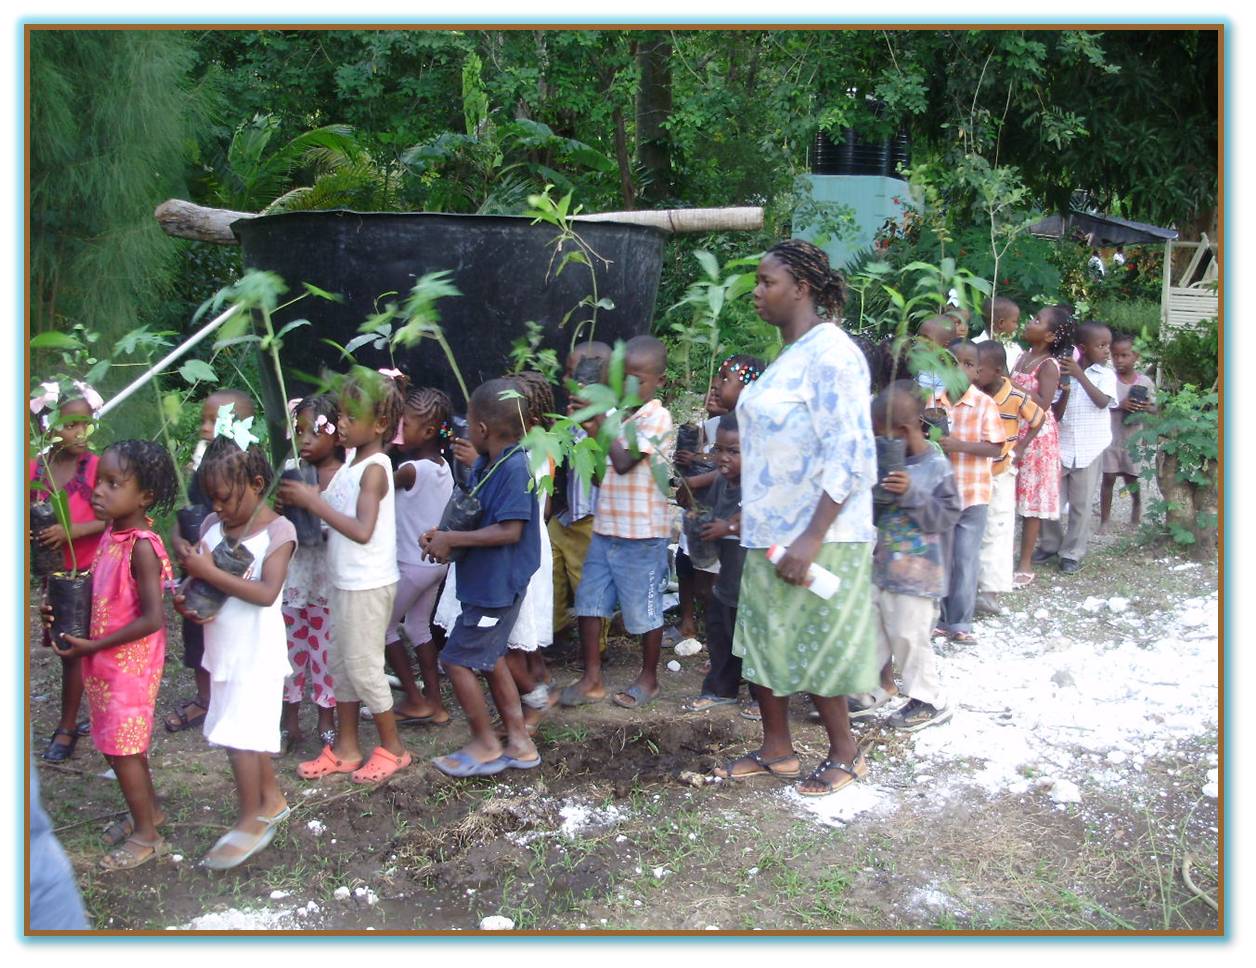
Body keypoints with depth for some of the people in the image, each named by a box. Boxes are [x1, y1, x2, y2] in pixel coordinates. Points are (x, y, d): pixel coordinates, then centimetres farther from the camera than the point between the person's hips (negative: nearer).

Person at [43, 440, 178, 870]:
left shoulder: (141, 546, -24)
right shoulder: (111, 535, 1)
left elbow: (151, 619, -26)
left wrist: (92, 645, -21)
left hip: (128, 664, -8)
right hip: (106, 661, 8)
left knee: (121, 749, 4)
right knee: (126, 744, 20)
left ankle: (146, 834, 19)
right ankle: (148, 811, 39)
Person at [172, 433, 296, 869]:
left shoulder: (278, 530, -15)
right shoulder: (212, 523, 3)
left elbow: (267, 592, -24)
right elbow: (199, 575, 10)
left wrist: (209, 571, -28)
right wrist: (185, 598, -12)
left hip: (257, 651, -7)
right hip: (224, 648, 7)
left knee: (240, 735, -5)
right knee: (251, 728, 18)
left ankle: (251, 820, 7)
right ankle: (271, 799, 33)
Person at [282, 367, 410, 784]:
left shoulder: (374, 468, -18)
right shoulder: (352, 464, 8)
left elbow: (362, 530, -27)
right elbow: (337, 516, 6)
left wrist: (314, 501, -23)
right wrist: (304, 499, -9)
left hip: (368, 586, -9)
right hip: (346, 582, 9)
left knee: (363, 666, 1)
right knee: (342, 663, 15)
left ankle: (392, 748, 17)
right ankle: (345, 749, 27)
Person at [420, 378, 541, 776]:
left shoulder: (514, 468, -23)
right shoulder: (484, 465, 6)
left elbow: (509, 531, -27)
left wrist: (452, 540, -22)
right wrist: (443, 536, -3)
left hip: (495, 587, -10)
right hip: (489, 582, 10)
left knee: (457, 660, -1)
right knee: (490, 658, 19)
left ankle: (486, 744, 14)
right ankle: (519, 743, 29)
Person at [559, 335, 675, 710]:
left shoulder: (656, 417, -11)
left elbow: (624, 462, -21)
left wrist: (604, 425, -14)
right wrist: (591, 431, 1)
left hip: (642, 532, -7)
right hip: (605, 527, 7)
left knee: (643, 608, 6)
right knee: (588, 600, 7)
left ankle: (649, 678, 23)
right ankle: (592, 678, 17)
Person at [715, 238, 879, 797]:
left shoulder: (830, 356, -19)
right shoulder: (793, 353, 11)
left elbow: (850, 457, -24)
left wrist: (811, 539, -27)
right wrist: (750, 517, 19)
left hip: (815, 538, -9)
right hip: (773, 532, 9)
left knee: (810, 652, 4)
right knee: (762, 641, 14)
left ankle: (845, 753, 25)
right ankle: (776, 751, 29)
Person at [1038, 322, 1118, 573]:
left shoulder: (1105, 375, -2)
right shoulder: (1065, 374, 0)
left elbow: (1102, 402, -20)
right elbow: (1056, 414, -2)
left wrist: (1080, 375, -22)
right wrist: (1065, 391, -19)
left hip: (1089, 449, -1)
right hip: (1062, 446, 1)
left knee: (1081, 504, 5)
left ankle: (1072, 553, 17)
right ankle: (1051, 544, 28)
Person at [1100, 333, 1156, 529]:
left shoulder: (1145, 381, -1)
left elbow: (1154, 408, 6)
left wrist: (1146, 408, -16)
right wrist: (1120, 405, -24)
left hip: (1134, 437, 1)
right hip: (1111, 435, -1)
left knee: (1131, 478, 10)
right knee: (1108, 477, 0)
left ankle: (1137, 505, 41)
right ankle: (1104, 520, 9)